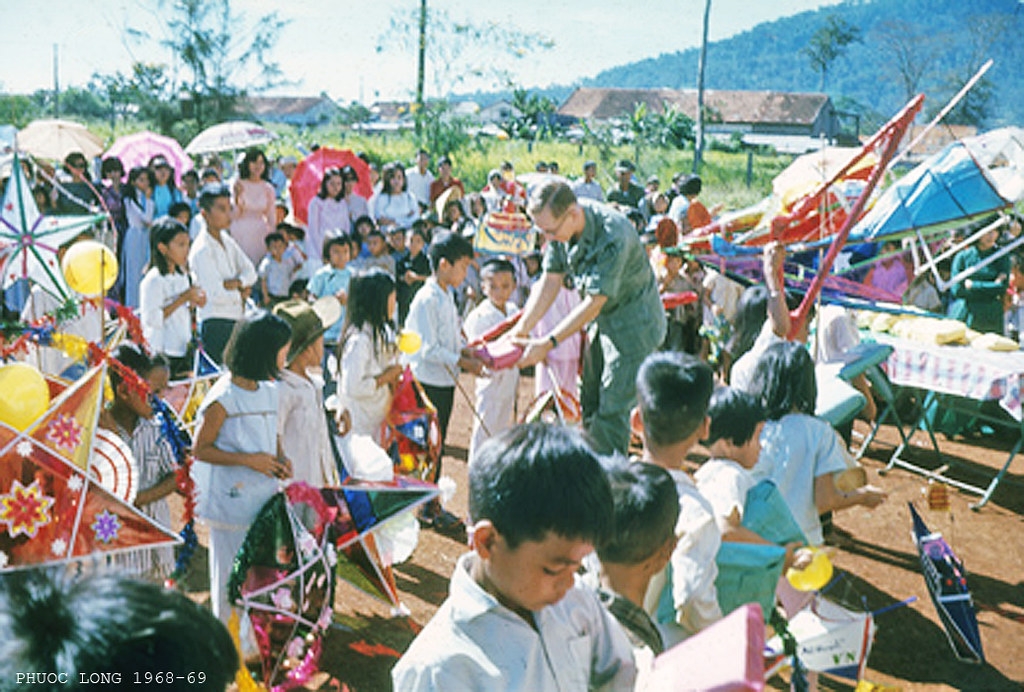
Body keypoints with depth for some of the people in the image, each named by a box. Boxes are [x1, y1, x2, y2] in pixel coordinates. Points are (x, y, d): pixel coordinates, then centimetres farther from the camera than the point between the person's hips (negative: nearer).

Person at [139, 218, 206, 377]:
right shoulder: (153, 280, -14)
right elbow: (151, 319, -22)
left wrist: (193, 302, 0)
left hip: (184, 349, 8)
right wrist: (182, 299, -21)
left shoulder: (183, 275, 11)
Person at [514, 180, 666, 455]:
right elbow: (550, 281, -3)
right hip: (602, 320, 8)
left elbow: (594, 303, -29)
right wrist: (521, 329, -12)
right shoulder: (561, 224, -10)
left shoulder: (613, 234, -33)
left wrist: (547, 343, -27)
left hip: (634, 324, -8)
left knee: (611, 411, -8)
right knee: (589, 405, 12)